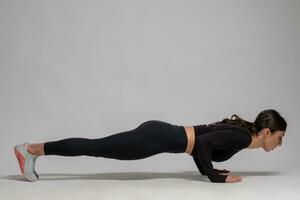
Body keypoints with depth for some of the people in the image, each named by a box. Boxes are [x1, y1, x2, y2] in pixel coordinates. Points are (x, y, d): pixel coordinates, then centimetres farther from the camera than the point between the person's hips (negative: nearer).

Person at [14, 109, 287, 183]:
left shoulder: (238, 130, 18)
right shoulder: (243, 136, -9)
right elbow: (204, 142, -23)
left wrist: (207, 169, 21)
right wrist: (216, 177, -14)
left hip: (159, 132, 8)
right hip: (159, 138, -8)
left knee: (98, 148, 12)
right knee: (95, 147, -5)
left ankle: (35, 150, 20)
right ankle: (31, 149, 3)